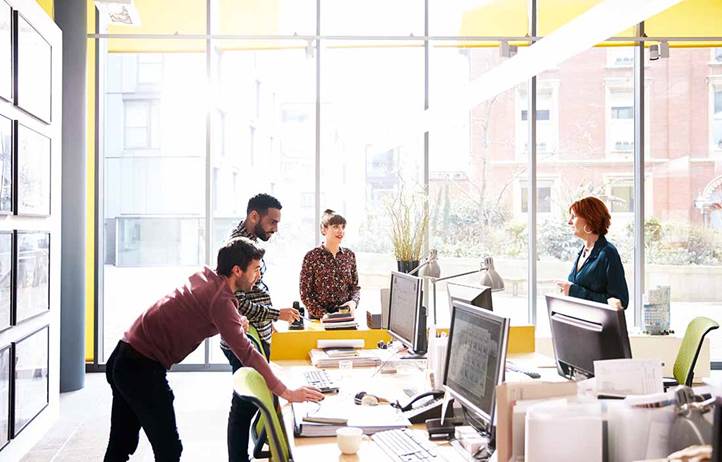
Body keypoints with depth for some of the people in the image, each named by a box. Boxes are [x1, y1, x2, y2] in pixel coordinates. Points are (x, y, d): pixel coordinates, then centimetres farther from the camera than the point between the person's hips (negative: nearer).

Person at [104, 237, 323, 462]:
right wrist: (286, 392, -21)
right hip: (143, 368, -9)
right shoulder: (220, 298, -18)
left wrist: (236, 319, 11)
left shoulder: (204, 273, 7)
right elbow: (246, 353, -23)